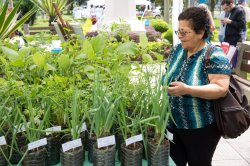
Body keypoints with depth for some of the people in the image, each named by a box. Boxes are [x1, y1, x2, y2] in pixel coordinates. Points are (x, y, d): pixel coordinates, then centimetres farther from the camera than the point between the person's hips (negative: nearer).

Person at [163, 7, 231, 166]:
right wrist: (165, 84, -5)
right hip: (173, 124, 6)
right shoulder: (177, 50, 3)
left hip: (201, 128, -6)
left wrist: (186, 89, -34)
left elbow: (221, 89, -24)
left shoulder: (214, 55, -17)